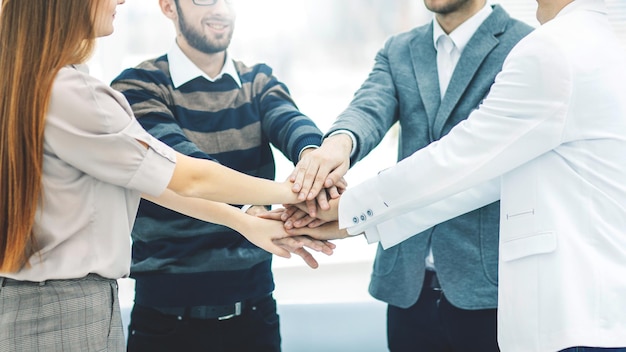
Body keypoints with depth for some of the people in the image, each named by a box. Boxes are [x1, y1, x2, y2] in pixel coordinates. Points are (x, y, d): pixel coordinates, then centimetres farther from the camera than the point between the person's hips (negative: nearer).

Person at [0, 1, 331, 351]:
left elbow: (145, 176, 7)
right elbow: (190, 179, -15)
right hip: (67, 313, -9)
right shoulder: (67, 95, -23)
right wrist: (293, 191, -1)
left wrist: (244, 222, 7)